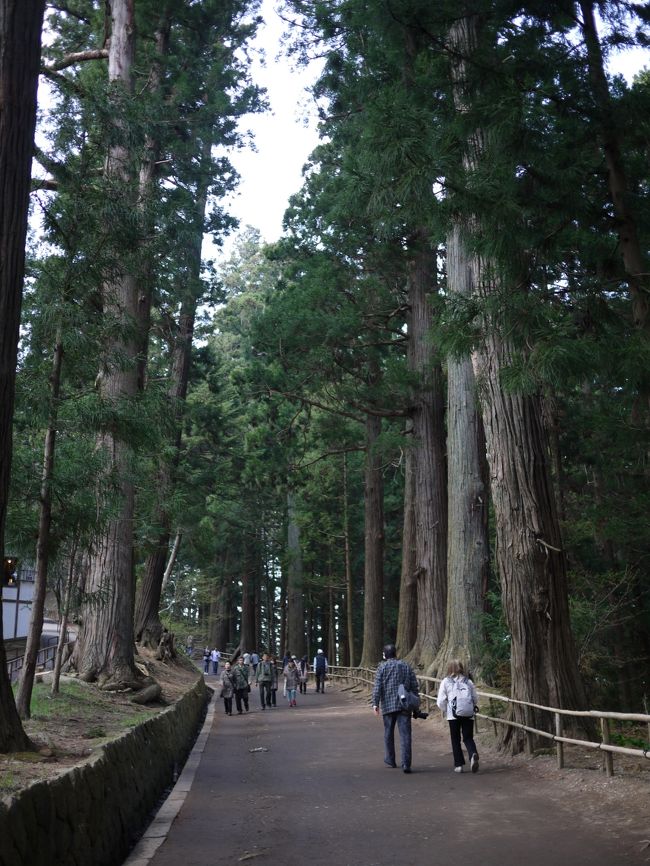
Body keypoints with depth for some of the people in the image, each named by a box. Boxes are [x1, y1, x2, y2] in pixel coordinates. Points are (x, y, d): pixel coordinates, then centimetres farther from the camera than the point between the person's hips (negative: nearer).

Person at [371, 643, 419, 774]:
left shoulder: (382, 667, 0)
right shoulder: (406, 666, 9)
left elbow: (377, 687, -8)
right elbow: (414, 687, 8)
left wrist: (375, 703, -7)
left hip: (388, 705, -1)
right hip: (404, 705, 1)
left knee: (388, 733, 15)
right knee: (405, 734, -3)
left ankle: (390, 760, 25)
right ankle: (406, 764, -12)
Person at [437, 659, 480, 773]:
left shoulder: (446, 682, 0)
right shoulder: (468, 682, 7)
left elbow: (440, 702, -1)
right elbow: (475, 700, 8)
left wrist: (446, 710, 17)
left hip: (453, 715, -2)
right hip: (468, 714, 2)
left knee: (455, 739, 11)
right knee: (468, 738, 9)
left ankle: (459, 764, 11)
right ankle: (473, 754, -20)